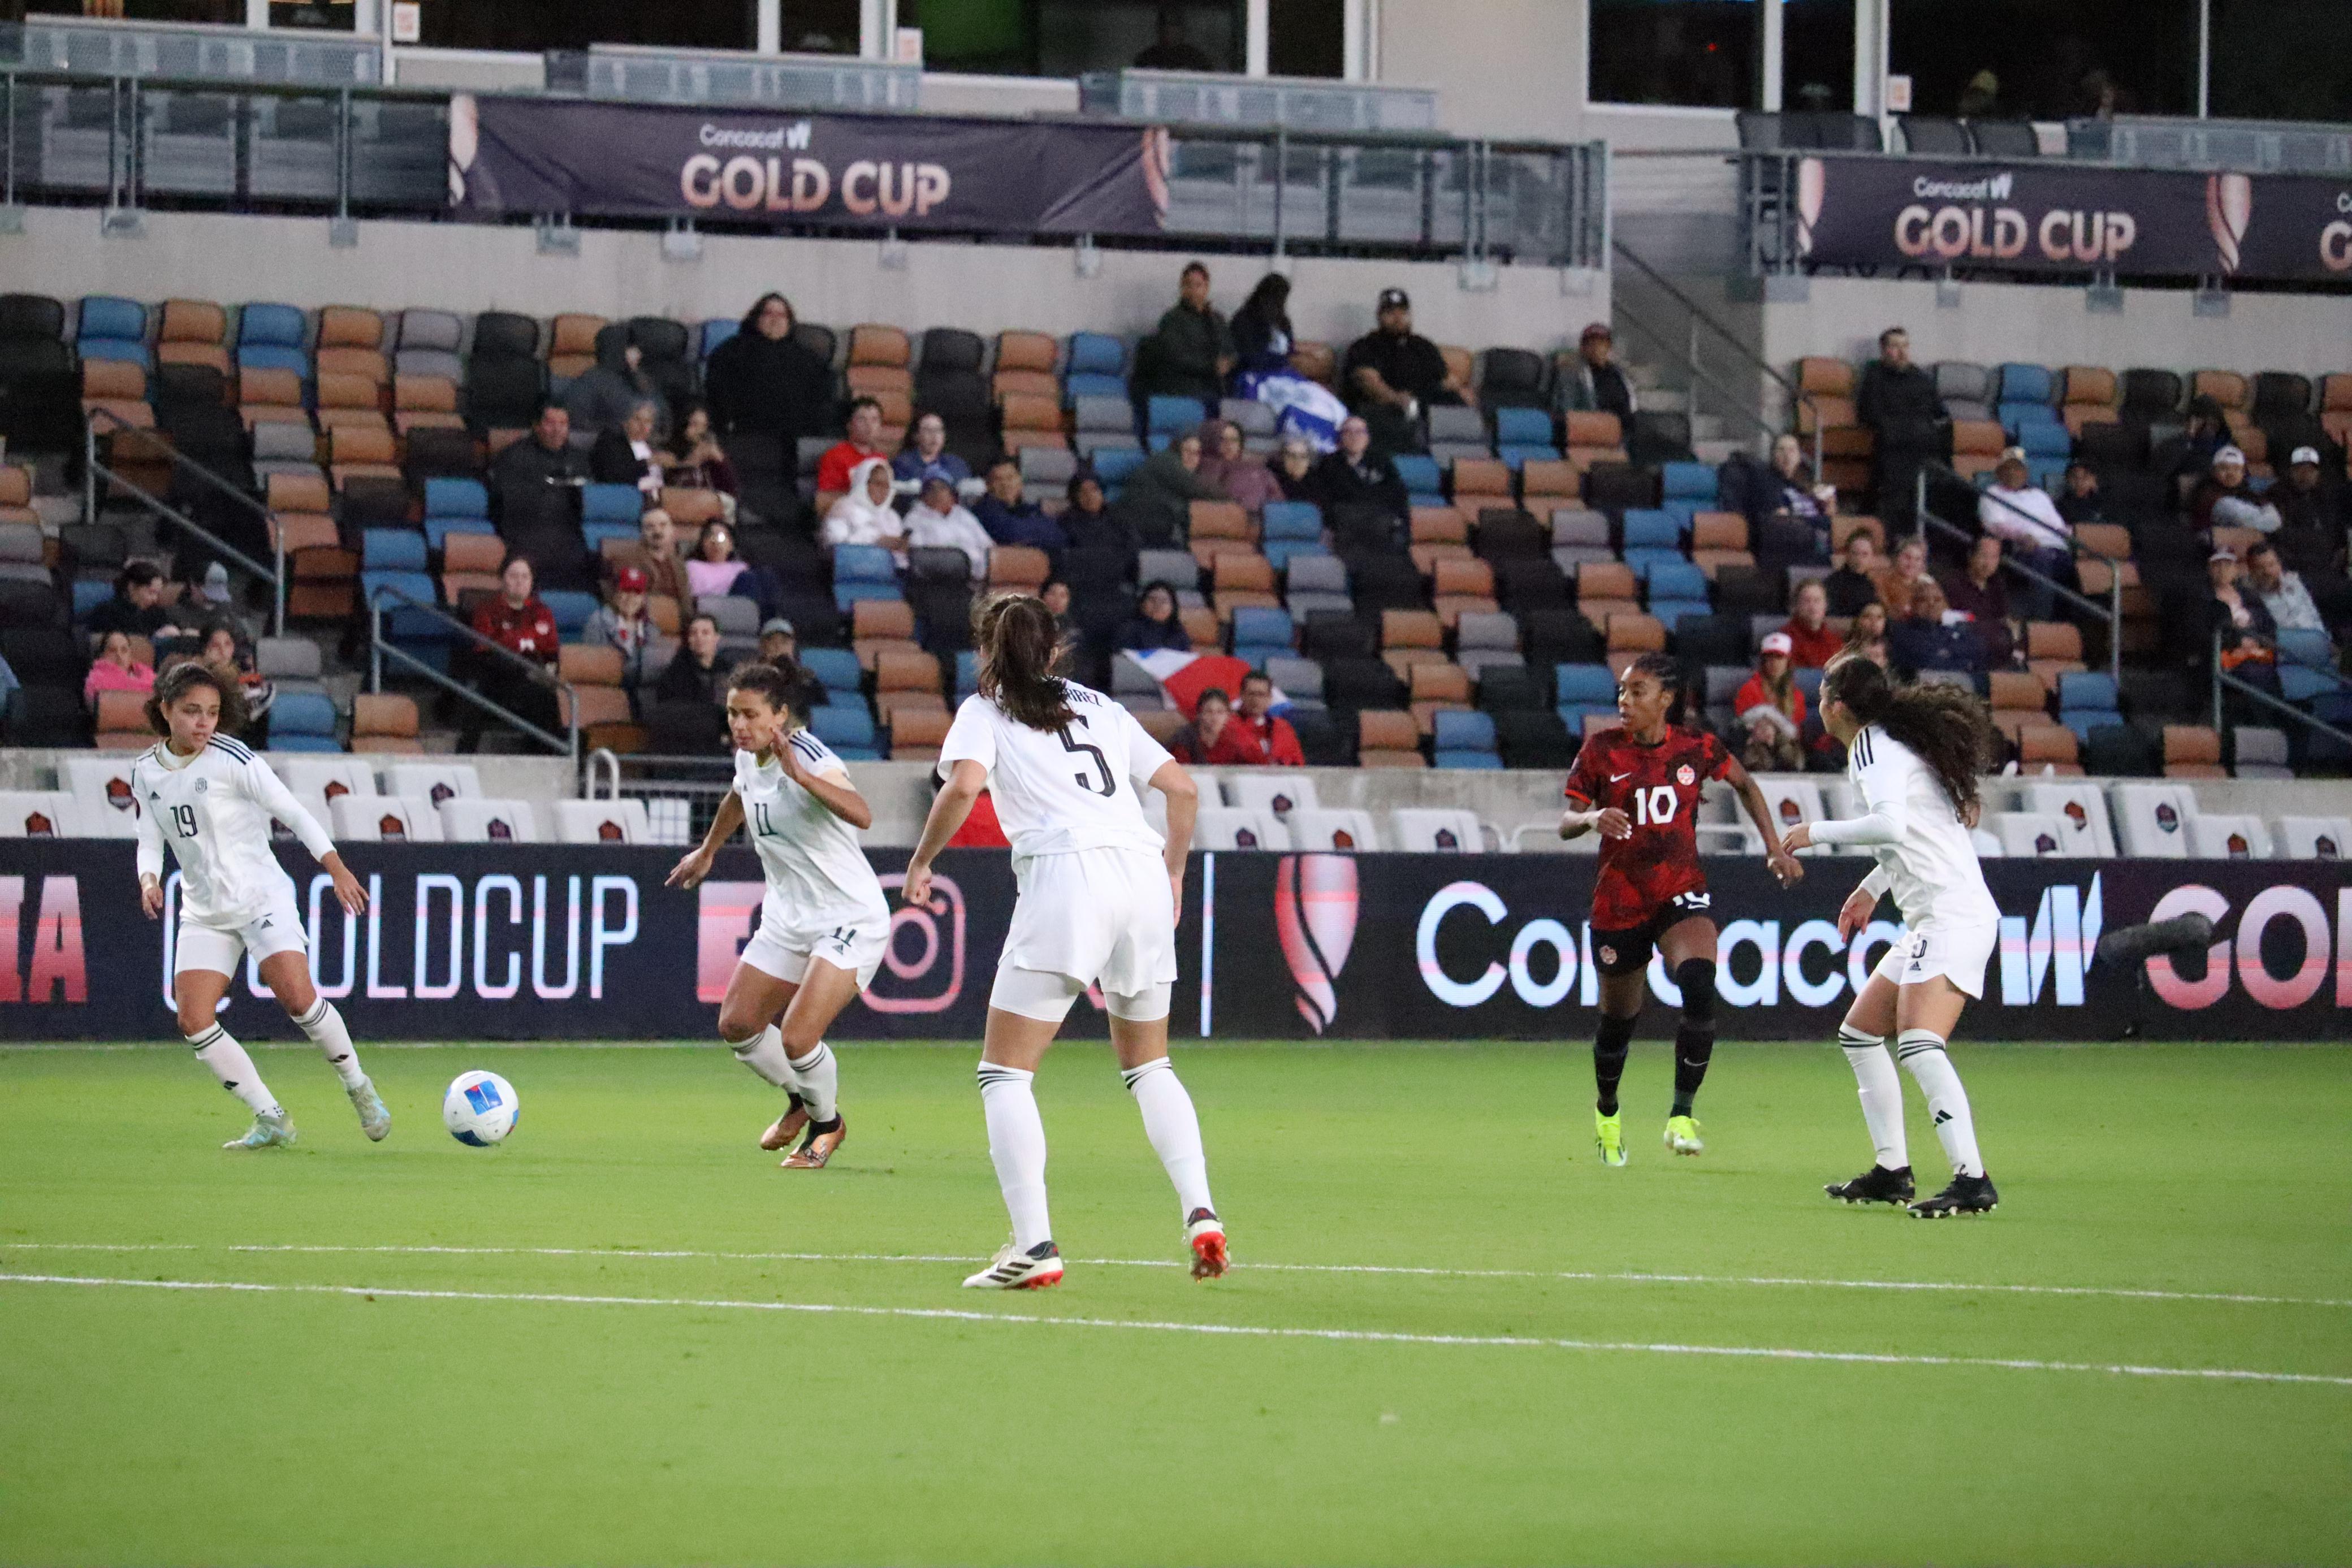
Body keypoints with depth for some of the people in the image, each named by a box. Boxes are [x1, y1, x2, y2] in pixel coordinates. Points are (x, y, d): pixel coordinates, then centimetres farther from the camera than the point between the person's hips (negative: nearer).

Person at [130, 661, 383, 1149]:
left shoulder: (231, 760, -11)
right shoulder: (145, 773, 4)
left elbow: (292, 812, -7)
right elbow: (150, 840, 12)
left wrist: (338, 871, -10)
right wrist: (149, 880, -10)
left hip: (262, 897, -5)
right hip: (203, 912, 5)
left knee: (297, 997, -22)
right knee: (193, 1020, -11)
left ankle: (358, 1087, 2)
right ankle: (271, 1120, -2)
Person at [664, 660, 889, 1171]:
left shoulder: (810, 758, -23)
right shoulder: (748, 757, 1)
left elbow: (861, 815, -42)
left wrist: (800, 775, -50)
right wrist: (707, 852, 40)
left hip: (850, 920, -8)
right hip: (788, 918, 8)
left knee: (797, 1037, -17)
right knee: (736, 1026, 5)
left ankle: (827, 1123, 14)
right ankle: (801, 1101, 33)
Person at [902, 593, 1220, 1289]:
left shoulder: (985, 711, 12)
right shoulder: (1100, 707, 25)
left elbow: (963, 786, -8)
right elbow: (1181, 787, 20)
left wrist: (920, 862, 4)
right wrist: (1172, 873, 30)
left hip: (1065, 871, -5)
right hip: (1141, 866, 5)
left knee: (1004, 1073, 1)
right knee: (1148, 1065, 21)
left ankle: (1034, 1246, -14)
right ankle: (1200, 1214, 2)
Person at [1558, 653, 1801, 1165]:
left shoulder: (1697, 748, -2)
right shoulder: (1601, 749, -4)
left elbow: (1745, 784, 17)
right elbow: (1565, 823, -3)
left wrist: (1774, 846, 10)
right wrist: (1592, 819, -26)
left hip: (1682, 892, -1)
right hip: (1619, 901, 1)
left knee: (1699, 987, -28)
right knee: (1618, 1020, 11)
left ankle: (1682, 1114, -20)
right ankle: (1607, 1112, 41)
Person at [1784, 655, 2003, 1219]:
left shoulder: (1874, 746, -10)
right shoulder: (1896, 742, 19)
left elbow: (1891, 824, -27)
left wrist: (1817, 832, -16)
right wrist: (1872, 888, 33)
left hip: (1952, 915, -11)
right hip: (1929, 921, 11)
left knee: (1919, 1045, -24)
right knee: (1859, 1034, 17)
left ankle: (1972, 1181, -31)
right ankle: (1891, 1171, 20)